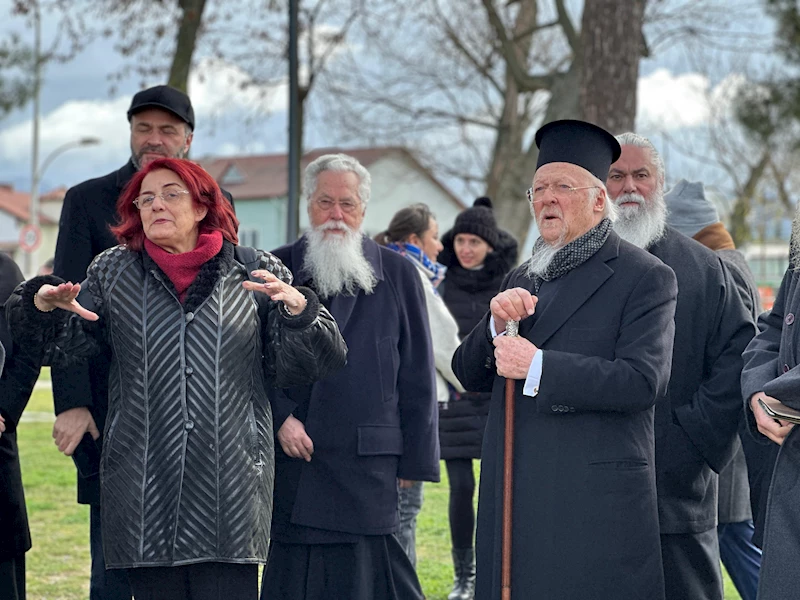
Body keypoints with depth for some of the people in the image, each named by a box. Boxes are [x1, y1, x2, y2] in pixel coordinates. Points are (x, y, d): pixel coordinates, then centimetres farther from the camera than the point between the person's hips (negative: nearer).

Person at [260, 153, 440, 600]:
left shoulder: (397, 274, 7)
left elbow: (417, 375, 7)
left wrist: (415, 458, 3)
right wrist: (281, 417, -5)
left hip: (368, 463, -1)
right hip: (290, 462, 1)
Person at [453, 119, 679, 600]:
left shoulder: (645, 278, -3)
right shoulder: (522, 281, 18)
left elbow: (644, 380, -16)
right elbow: (470, 375, 15)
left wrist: (540, 368, -18)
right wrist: (496, 324, -5)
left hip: (595, 504, -6)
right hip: (515, 501, 6)